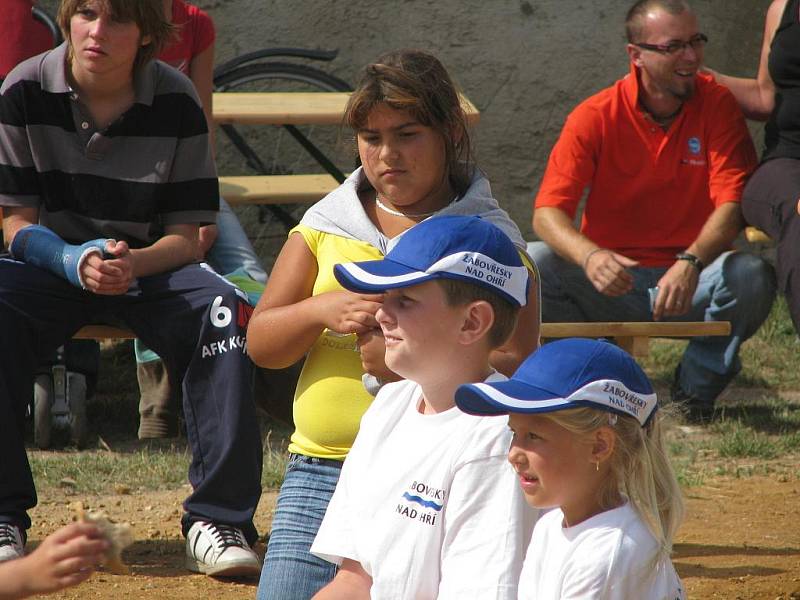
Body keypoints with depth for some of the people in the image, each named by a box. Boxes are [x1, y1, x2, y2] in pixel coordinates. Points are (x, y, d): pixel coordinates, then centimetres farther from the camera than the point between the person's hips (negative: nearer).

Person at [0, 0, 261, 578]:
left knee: (227, 311, -29)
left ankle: (216, 519, -24)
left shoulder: (176, 101, -8)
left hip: (148, 266, 1)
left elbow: (186, 236, -6)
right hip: (51, 264, 0)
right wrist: (76, 262, -27)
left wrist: (133, 264, -28)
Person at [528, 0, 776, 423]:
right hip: (611, 282, 0)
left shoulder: (716, 104, -4)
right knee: (531, 265, -27)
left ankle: (695, 388, -5)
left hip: (689, 282, 0)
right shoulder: (595, 118, -6)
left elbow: (732, 205, -14)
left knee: (752, 277, -31)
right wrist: (589, 255, -38)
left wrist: (691, 263, -35)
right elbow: (547, 213, -14)